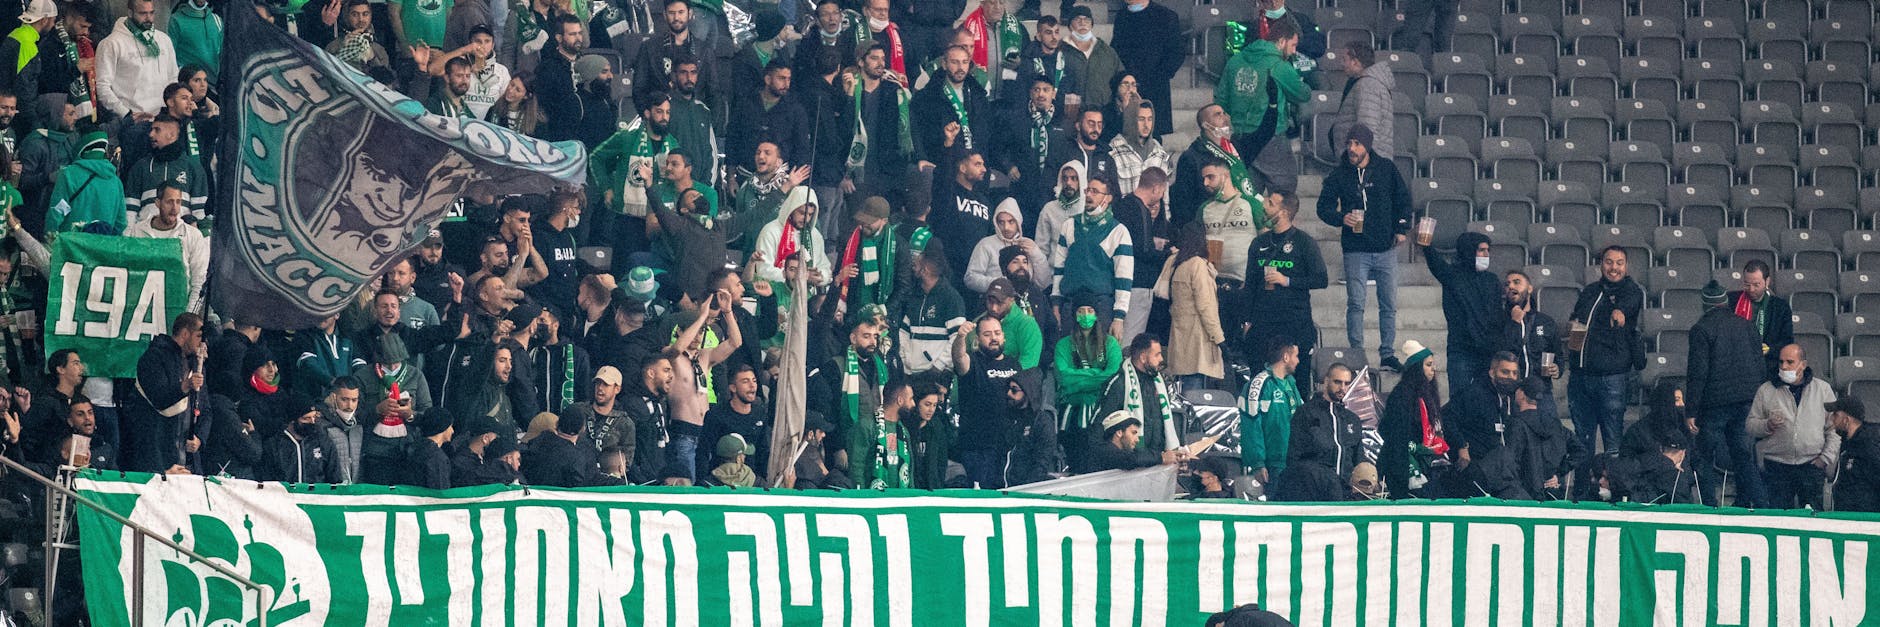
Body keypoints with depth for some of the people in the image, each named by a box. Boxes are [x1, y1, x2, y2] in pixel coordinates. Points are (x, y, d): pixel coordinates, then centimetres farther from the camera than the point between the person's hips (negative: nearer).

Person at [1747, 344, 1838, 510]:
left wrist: (1826, 458, -1)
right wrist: (1767, 426, -11)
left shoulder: (1823, 389, 9)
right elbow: (1750, 425, 10)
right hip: (1776, 468, 0)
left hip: (1812, 465, 0)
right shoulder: (1766, 391, 9)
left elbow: (1834, 429, 10)